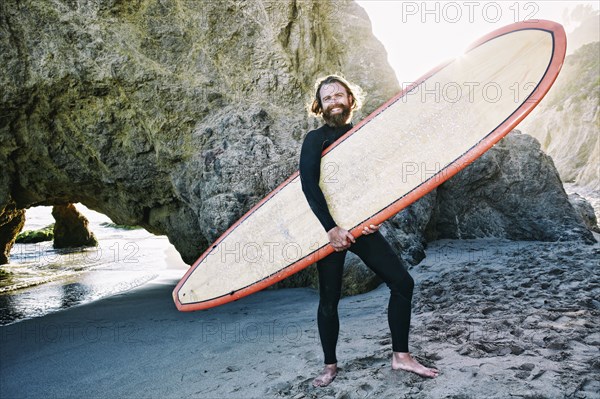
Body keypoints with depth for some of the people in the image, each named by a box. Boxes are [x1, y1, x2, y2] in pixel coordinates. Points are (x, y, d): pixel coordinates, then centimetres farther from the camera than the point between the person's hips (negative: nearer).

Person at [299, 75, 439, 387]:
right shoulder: (315, 139, -3)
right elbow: (309, 185, -16)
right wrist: (331, 228, -24)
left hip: (363, 225, 4)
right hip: (330, 228, -4)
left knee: (403, 283, 0)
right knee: (329, 300, 3)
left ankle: (400, 356, 16)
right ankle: (330, 365, 24)